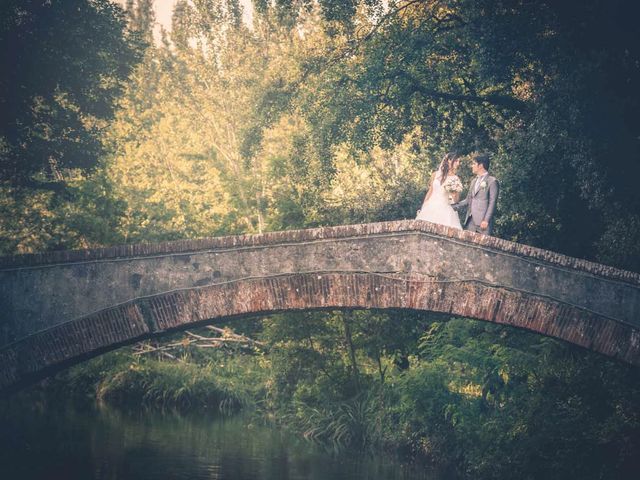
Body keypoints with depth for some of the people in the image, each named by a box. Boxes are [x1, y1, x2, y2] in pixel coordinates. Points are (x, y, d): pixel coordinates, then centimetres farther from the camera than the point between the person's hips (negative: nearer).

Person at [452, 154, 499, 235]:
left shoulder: (492, 181, -3)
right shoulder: (474, 181, 22)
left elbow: (492, 203, -8)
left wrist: (486, 220, -15)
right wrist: (455, 206, 9)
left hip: (482, 221, -7)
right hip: (470, 220, 7)